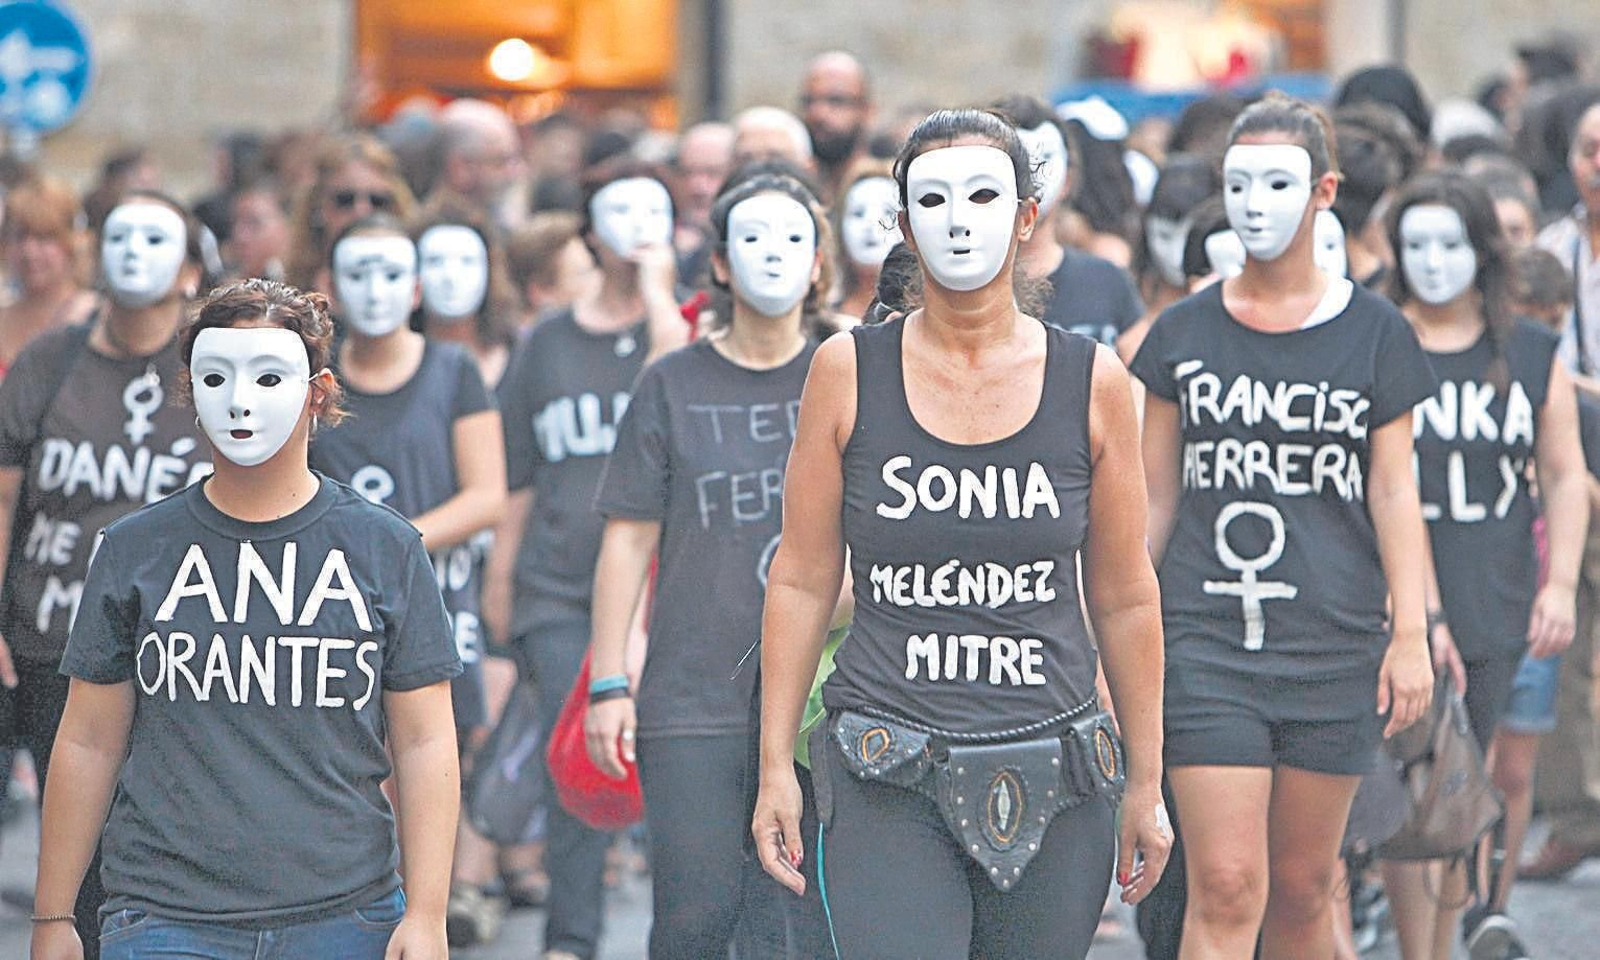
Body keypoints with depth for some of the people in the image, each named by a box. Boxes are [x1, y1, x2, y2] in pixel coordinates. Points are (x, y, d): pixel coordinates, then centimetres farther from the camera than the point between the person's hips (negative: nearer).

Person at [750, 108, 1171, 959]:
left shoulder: (1091, 383, 4)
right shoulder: (849, 371, 2)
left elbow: (1125, 599, 10)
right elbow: (801, 581, 6)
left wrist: (1147, 783, 11)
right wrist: (775, 768, 2)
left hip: (1054, 779, 2)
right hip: (888, 783, -1)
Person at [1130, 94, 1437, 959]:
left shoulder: (1373, 333, 5)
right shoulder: (1184, 334, 6)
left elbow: (1394, 491, 4)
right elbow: (1153, 498, 10)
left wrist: (1411, 632, -5)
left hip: (1334, 643, 1)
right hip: (1206, 638, -1)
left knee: (1302, 890, 8)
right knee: (1224, 888, -11)